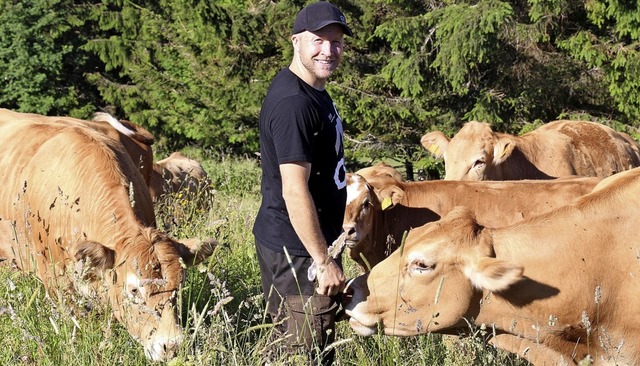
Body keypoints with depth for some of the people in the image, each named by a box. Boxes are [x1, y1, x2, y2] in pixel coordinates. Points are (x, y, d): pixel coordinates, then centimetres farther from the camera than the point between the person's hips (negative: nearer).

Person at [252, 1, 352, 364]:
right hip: (297, 250, -10)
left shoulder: (313, 90, 11)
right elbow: (295, 191, -25)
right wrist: (324, 260, -23)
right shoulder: (293, 103, -22)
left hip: (304, 243, 10)